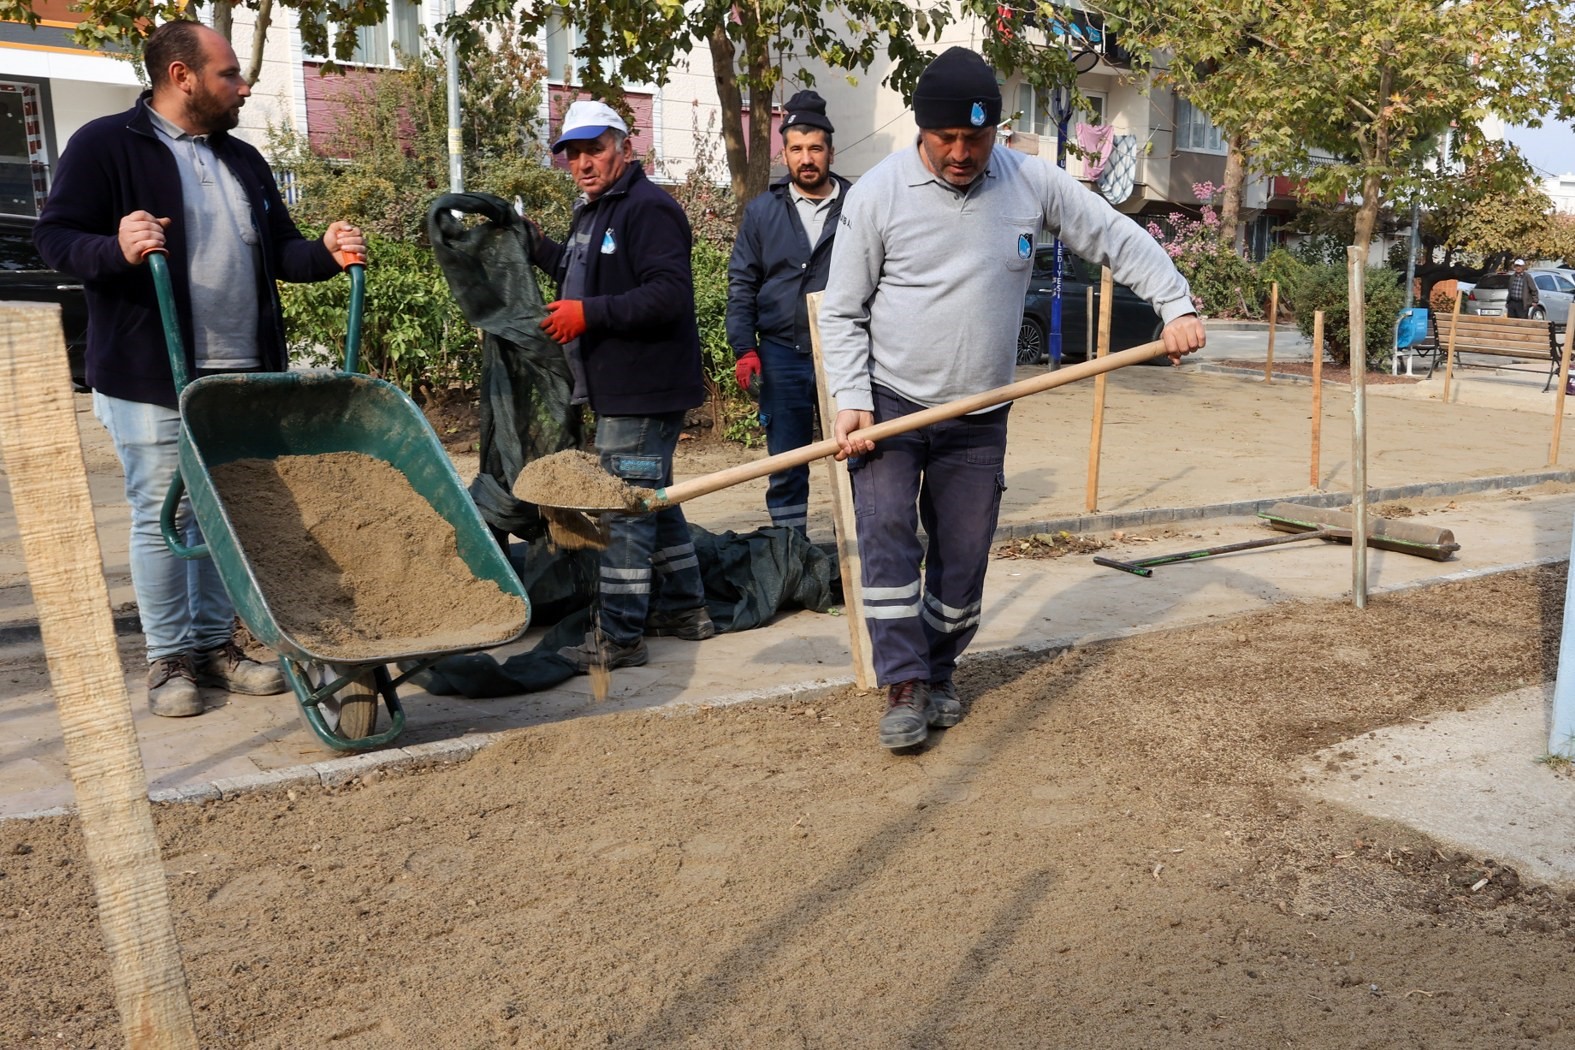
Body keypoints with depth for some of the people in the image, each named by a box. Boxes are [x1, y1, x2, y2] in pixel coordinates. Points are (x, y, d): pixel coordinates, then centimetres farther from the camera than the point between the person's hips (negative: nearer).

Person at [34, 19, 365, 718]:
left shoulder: (242, 160, 17)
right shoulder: (105, 145, -3)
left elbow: (277, 248, 21)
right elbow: (55, 237, -7)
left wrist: (324, 253, 0)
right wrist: (116, 248, -27)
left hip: (242, 376, 6)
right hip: (150, 379, -6)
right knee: (162, 518, 1)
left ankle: (216, 644, 23)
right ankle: (168, 659, 13)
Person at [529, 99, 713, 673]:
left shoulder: (648, 208, -15)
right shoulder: (591, 213, 18)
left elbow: (669, 294, -26)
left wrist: (589, 313, -27)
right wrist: (536, 247, 23)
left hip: (645, 391, -11)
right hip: (617, 389, 11)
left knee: (627, 508, -7)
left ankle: (618, 636, 0)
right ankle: (683, 608, 31)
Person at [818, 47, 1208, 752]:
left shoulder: (1033, 183, -2)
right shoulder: (877, 193, -8)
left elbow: (1119, 239, 6)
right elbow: (842, 312, -5)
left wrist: (1177, 305, -5)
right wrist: (850, 400, -16)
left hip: (979, 418, 2)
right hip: (888, 402, -2)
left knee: (964, 559, 6)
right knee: (885, 534, -16)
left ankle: (938, 674, 25)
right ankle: (904, 685, -5)